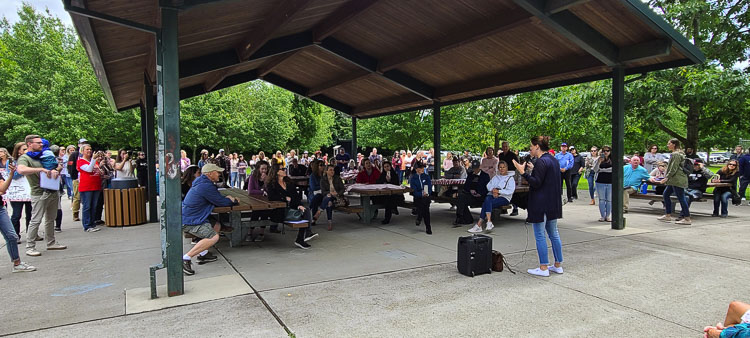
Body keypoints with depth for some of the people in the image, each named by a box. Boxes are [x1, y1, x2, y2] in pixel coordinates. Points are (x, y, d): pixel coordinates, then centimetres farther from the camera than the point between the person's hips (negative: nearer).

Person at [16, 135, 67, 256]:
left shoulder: (43, 156, 16)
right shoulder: (24, 158, -5)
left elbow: (59, 166, 18)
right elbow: (21, 170, -25)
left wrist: (55, 170, -5)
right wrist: (42, 169, -27)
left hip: (53, 192, 7)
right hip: (39, 193, -7)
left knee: (50, 219, 14)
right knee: (36, 221, -6)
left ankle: (51, 242, 23)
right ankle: (30, 247, 2)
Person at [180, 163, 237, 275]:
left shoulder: (201, 182, 11)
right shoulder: (206, 186, -21)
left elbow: (216, 199, 20)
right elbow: (221, 202, -15)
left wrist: (228, 199, 3)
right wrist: (234, 201, 5)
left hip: (188, 215, 11)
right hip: (188, 221, -11)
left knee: (216, 225, 18)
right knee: (213, 237, -23)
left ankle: (203, 254, 16)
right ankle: (185, 259, -20)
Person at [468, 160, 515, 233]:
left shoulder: (510, 178, 13)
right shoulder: (495, 177, 29)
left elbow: (510, 191, -3)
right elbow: (488, 186, 14)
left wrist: (498, 191, -12)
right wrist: (493, 190, -8)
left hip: (504, 198, -4)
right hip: (492, 195, 4)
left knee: (486, 203, -31)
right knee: (487, 199, -34)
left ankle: (479, 225, -35)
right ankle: (489, 222, -42)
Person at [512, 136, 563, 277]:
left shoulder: (541, 162, -17)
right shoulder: (554, 160, 13)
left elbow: (536, 183, -21)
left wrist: (523, 172, -23)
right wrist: (534, 169, 25)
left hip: (541, 204, -10)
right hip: (553, 204, 10)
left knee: (540, 235, -2)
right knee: (554, 234, 15)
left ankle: (543, 268, 3)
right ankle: (558, 265, 22)